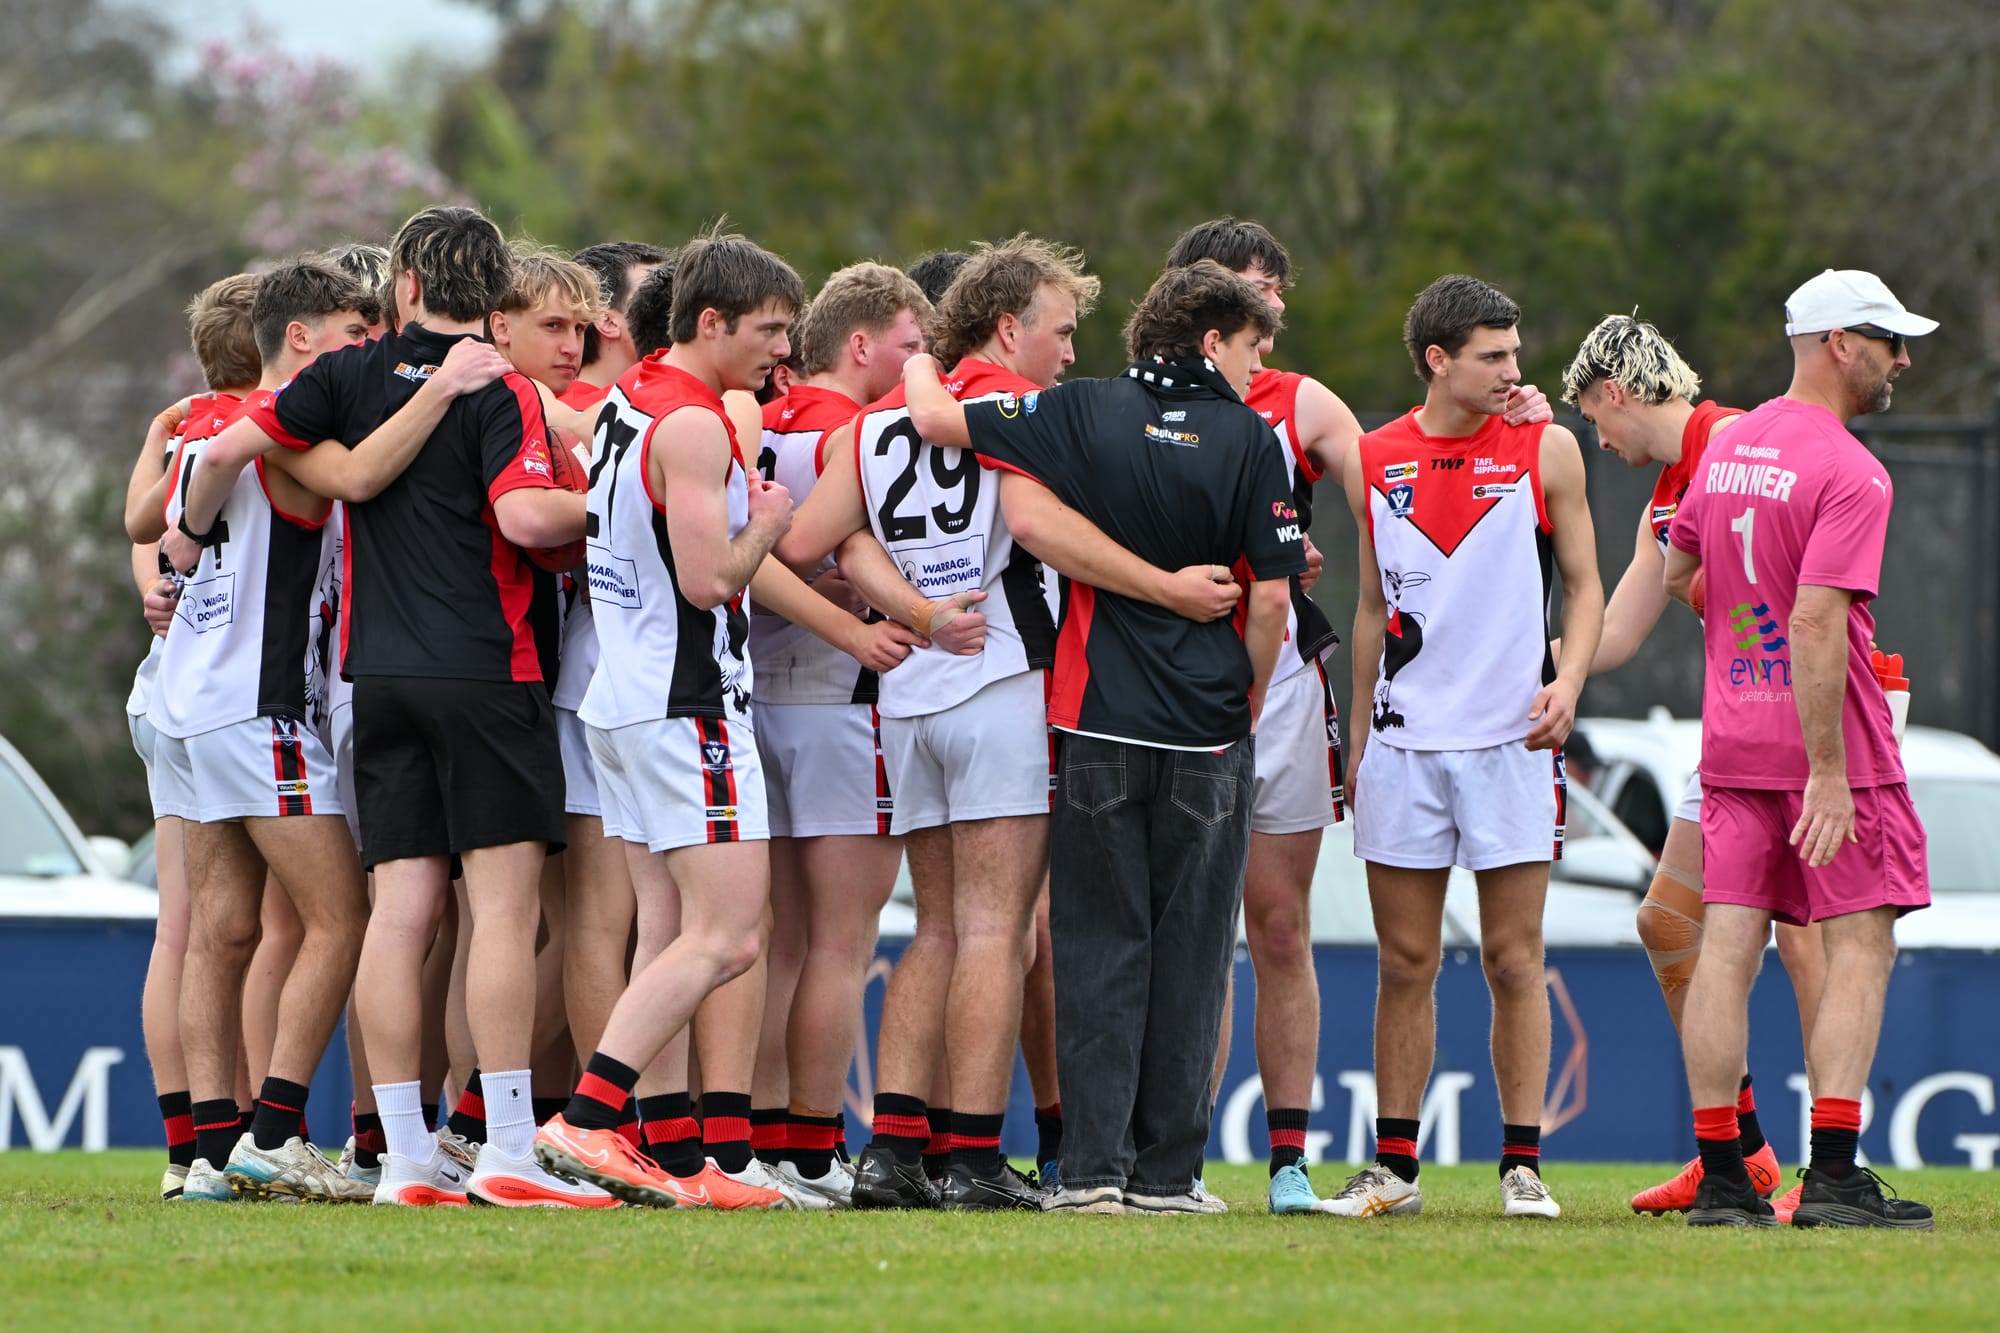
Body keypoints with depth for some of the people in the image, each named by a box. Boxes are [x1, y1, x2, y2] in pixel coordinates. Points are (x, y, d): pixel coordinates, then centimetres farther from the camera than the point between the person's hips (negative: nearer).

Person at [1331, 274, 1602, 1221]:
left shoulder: (1544, 451, 1)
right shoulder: (1374, 461, 7)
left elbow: (1585, 584, 7)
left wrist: (1569, 681, -10)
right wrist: (1357, 735, 14)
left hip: (1511, 740, -2)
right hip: (1404, 742, 2)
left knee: (1513, 959, -2)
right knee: (1405, 964, 4)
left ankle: (1522, 1165, 2)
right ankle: (1393, 1166, 10)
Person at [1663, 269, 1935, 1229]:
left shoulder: (1725, 449, 10)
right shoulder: (1850, 474, -15)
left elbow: (1675, 574, 21)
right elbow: (1816, 624, -23)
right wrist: (1829, 772, -23)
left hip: (1731, 741, 7)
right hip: (1827, 741, -7)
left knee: (1727, 943, 2)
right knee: (1860, 944, -1)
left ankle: (1720, 1175, 1)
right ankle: (1833, 1176, -7)